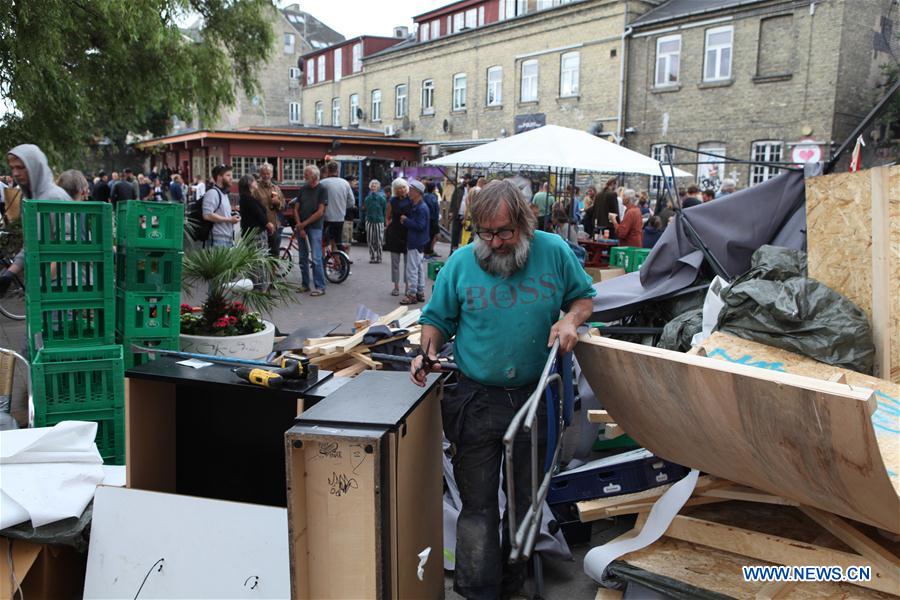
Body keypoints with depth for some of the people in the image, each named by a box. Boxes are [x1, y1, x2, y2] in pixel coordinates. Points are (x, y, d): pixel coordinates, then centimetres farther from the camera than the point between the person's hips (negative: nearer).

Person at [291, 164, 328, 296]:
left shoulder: (321, 190, -4)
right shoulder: (303, 189, 11)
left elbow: (320, 212, -11)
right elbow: (296, 209, 8)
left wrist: (304, 223, -9)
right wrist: (299, 227, -3)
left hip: (314, 227, -6)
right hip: (301, 227, 6)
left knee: (316, 258, -9)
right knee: (303, 258, 9)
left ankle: (320, 287, -6)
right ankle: (304, 284, 18)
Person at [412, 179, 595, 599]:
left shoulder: (554, 252, -4)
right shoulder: (461, 262, -4)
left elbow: (584, 296, 10)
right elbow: (436, 318, 7)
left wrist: (571, 319, -11)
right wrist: (428, 351, -12)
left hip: (535, 398, 2)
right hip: (475, 401, -1)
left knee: (526, 499, 18)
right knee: (477, 504, 3)